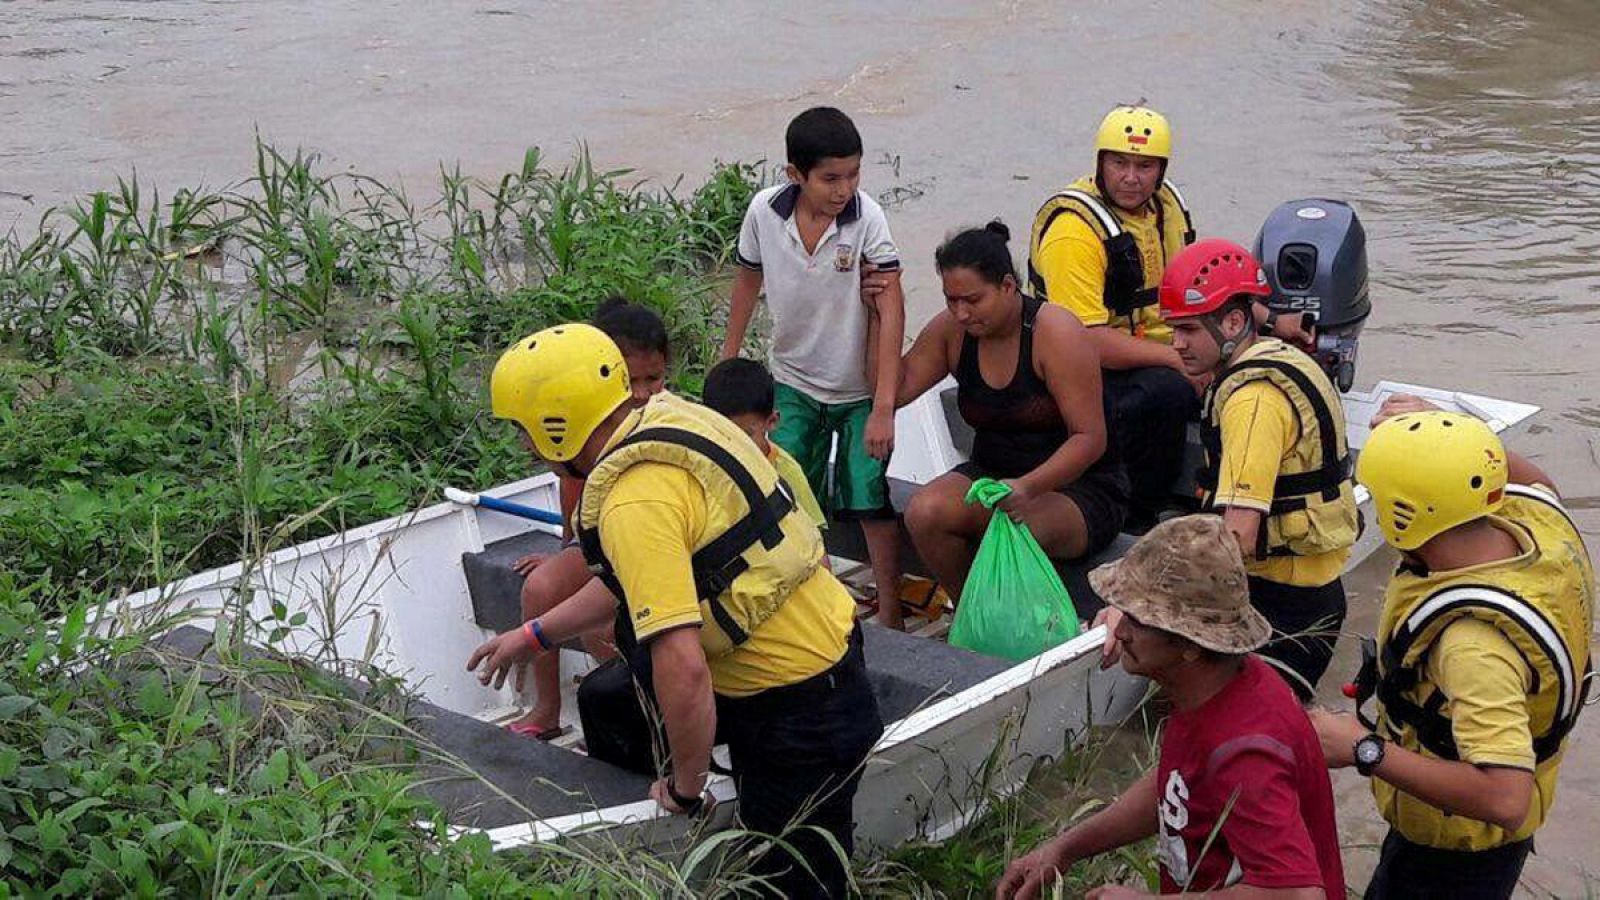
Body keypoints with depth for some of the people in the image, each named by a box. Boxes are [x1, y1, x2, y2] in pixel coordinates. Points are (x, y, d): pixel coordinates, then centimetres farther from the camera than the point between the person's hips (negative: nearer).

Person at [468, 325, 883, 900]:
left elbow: (683, 669, -31)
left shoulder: (634, 503, -26)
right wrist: (535, 636, 25)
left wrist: (686, 788, -14)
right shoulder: (668, 420, 3)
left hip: (802, 716, -9)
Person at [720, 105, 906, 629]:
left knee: (869, 500, -4)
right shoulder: (765, 211, -13)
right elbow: (748, 280, 6)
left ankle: (889, 614, 13)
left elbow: (890, 310, -23)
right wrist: (728, 360, 13)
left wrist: (883, 407, -28)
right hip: (793, 383, 3)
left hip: (860, 389, -3)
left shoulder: (867, 218, -21)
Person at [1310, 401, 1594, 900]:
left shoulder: (1475, 643, -42)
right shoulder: (1539, 518, -15)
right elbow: (1538, 483, 12)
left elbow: (1504, 798, -45)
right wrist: (1447, 432, 0)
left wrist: (1364, 749, -37)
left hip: (1452, 855, -9)